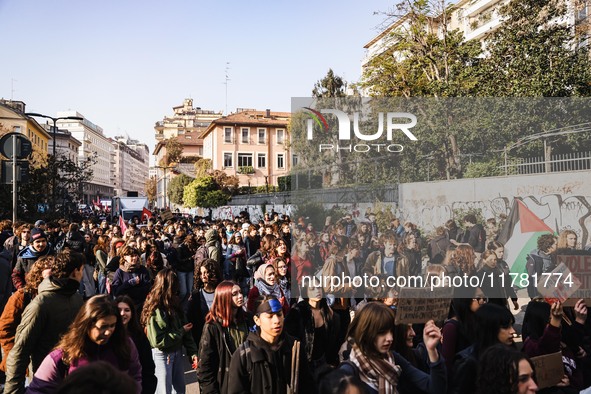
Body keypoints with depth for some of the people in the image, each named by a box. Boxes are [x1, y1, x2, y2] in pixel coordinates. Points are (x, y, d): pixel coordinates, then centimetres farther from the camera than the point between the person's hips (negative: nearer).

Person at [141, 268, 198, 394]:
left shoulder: (174, 304, 3)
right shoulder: (155, 310, -20)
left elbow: (185, 329, 2)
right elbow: (158, 341, -21)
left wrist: (193, 352, -4)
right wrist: (181, 332, -15)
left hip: (177, 352, 7)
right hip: (162, 355, -7)